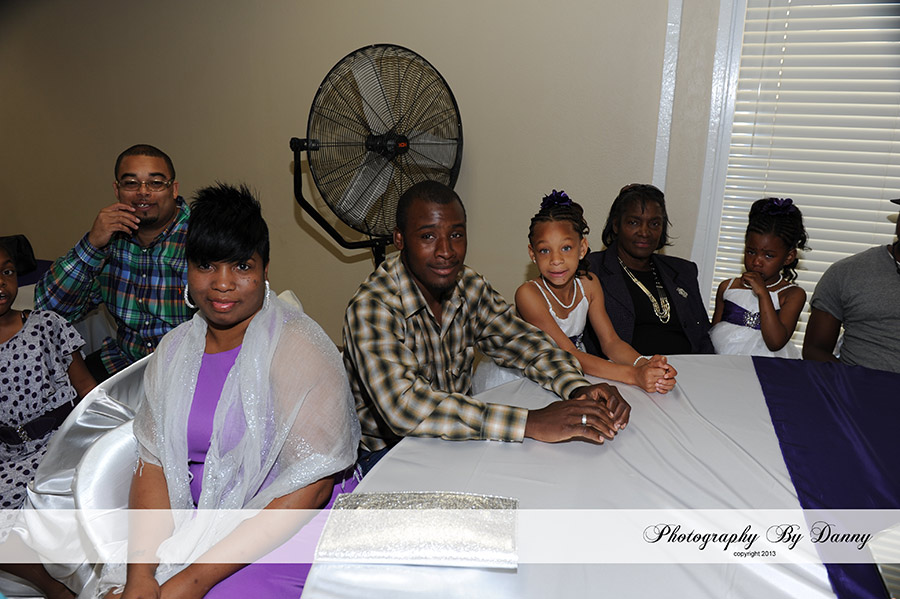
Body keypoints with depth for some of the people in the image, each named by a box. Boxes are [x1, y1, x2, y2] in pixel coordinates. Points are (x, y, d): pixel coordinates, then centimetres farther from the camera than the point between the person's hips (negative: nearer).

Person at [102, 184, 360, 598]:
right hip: (194, 525, 5)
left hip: (288, 537, -4)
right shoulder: (174, 349, 4)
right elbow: (153, 462, 2)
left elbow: (309, 489, -20)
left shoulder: (299, 347, -16)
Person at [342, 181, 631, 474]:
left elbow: (522, 340, 1)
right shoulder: (371, 308, -25)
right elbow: (405, 406, -37)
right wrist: (531, 423, -41)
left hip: (456, 437, 6)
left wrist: (579, 389, -20)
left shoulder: (468, 286, -3)